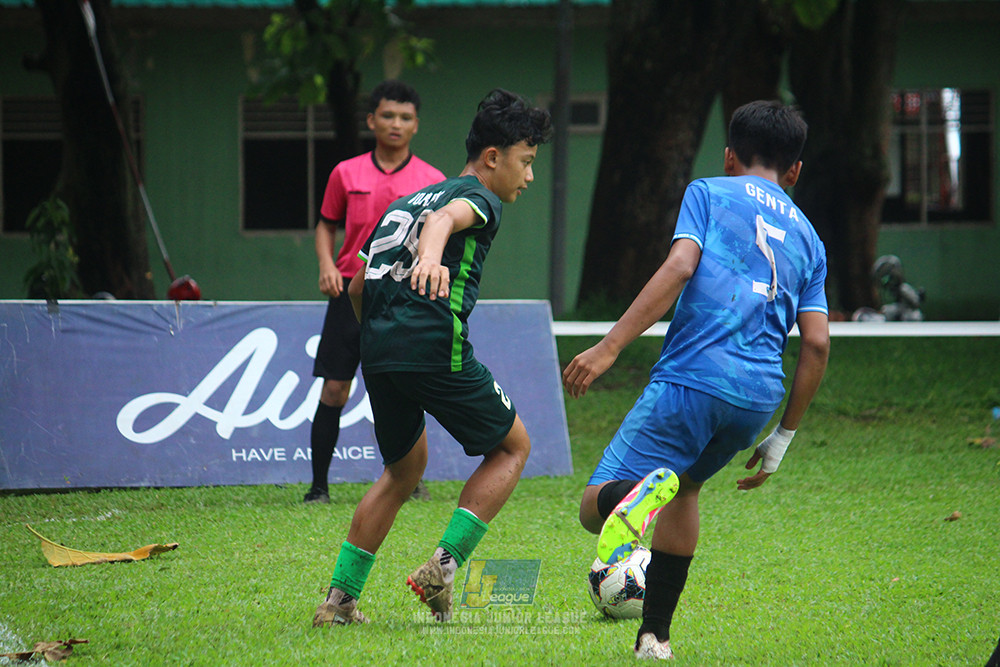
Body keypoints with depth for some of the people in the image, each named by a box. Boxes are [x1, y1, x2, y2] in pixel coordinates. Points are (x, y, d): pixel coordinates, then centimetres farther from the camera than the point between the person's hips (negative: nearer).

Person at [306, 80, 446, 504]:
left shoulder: (432, 181, 3)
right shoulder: (346, 174, 6)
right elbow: (326, 225, 15)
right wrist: (326, 265, -2)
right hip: (351, 291, 1)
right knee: (333, 391, -2)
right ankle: (318, 486, 7)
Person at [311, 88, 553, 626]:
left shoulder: (406, 201, 27)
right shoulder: (479, 197, 2)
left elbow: (359, 288, 29)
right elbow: (446, 217, -24)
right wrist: (431, 254, -45)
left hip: (377, 348, 8)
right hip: (435, 347, -8)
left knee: (405, 467, 25)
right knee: (512, 446, 12)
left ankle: (340, 598, 16)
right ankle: (444, 567, -4)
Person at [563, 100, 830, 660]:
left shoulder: (710, 193, 10)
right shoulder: (806, 236, 21)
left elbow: (680, 267, -9)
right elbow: (817, 345, 13)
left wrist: (609, 348, -12)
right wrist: (782, 439, 20)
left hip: (693, 378, -5)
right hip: (760, 394, 5)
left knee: (595, 504, -1)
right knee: (684, 486, 31)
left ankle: (641, 495, -37)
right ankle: (656, 636, 24)